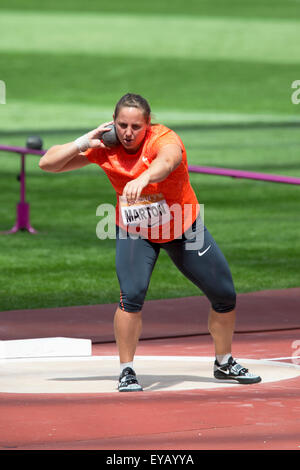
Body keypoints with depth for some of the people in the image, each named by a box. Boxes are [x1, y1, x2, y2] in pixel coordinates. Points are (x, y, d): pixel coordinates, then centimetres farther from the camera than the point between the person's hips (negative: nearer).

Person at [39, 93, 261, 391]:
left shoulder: (164, 139, -29)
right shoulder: (105, 148, -16)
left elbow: (168, 160, -55)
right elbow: (47, 164, -12)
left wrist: (144, 178, -76)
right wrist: (82, 143, -26)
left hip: (184, 229, 0)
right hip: (135, 233, 0)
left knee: (225, 296, 5)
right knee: (132, 294, -24)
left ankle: (224, 364, 29)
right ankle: (126, 371, -8)